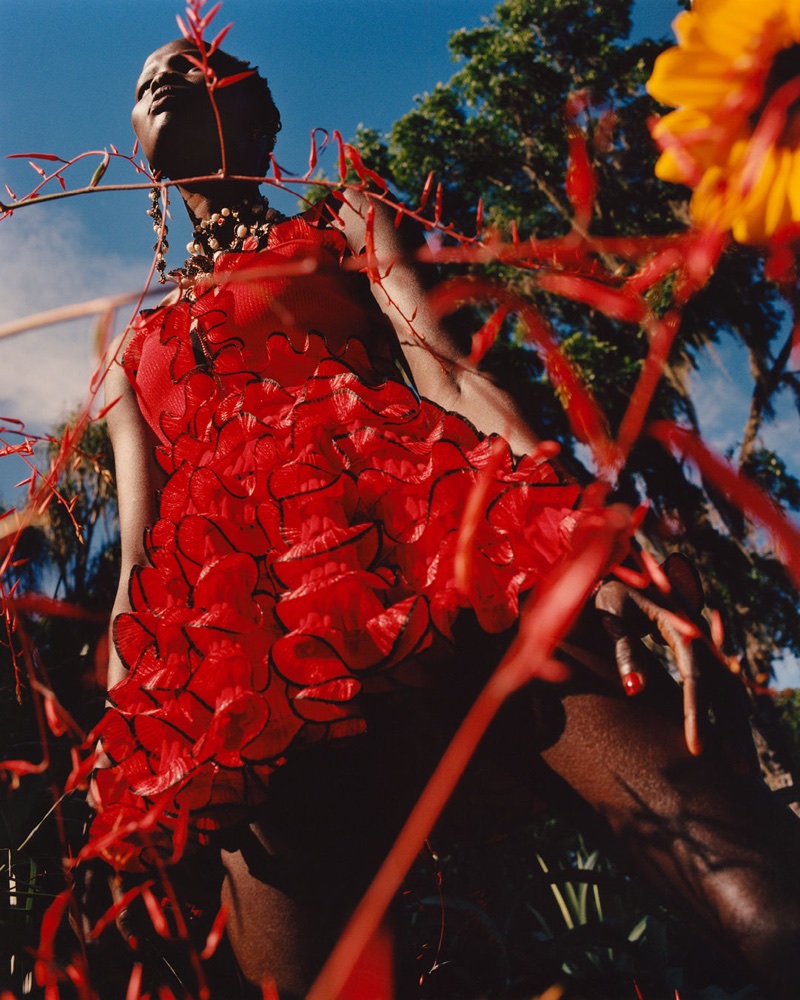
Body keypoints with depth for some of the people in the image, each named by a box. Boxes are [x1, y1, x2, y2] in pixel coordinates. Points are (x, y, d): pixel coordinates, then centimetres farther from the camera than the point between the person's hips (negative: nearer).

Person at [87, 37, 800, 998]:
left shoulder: (348, 223, 29)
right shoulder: (133, 355, 36)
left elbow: (448, 372, 8)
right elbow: (137, 563, 23)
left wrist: (580, 534, -12)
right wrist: (118, 751, 6)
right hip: (241, 654, 3)